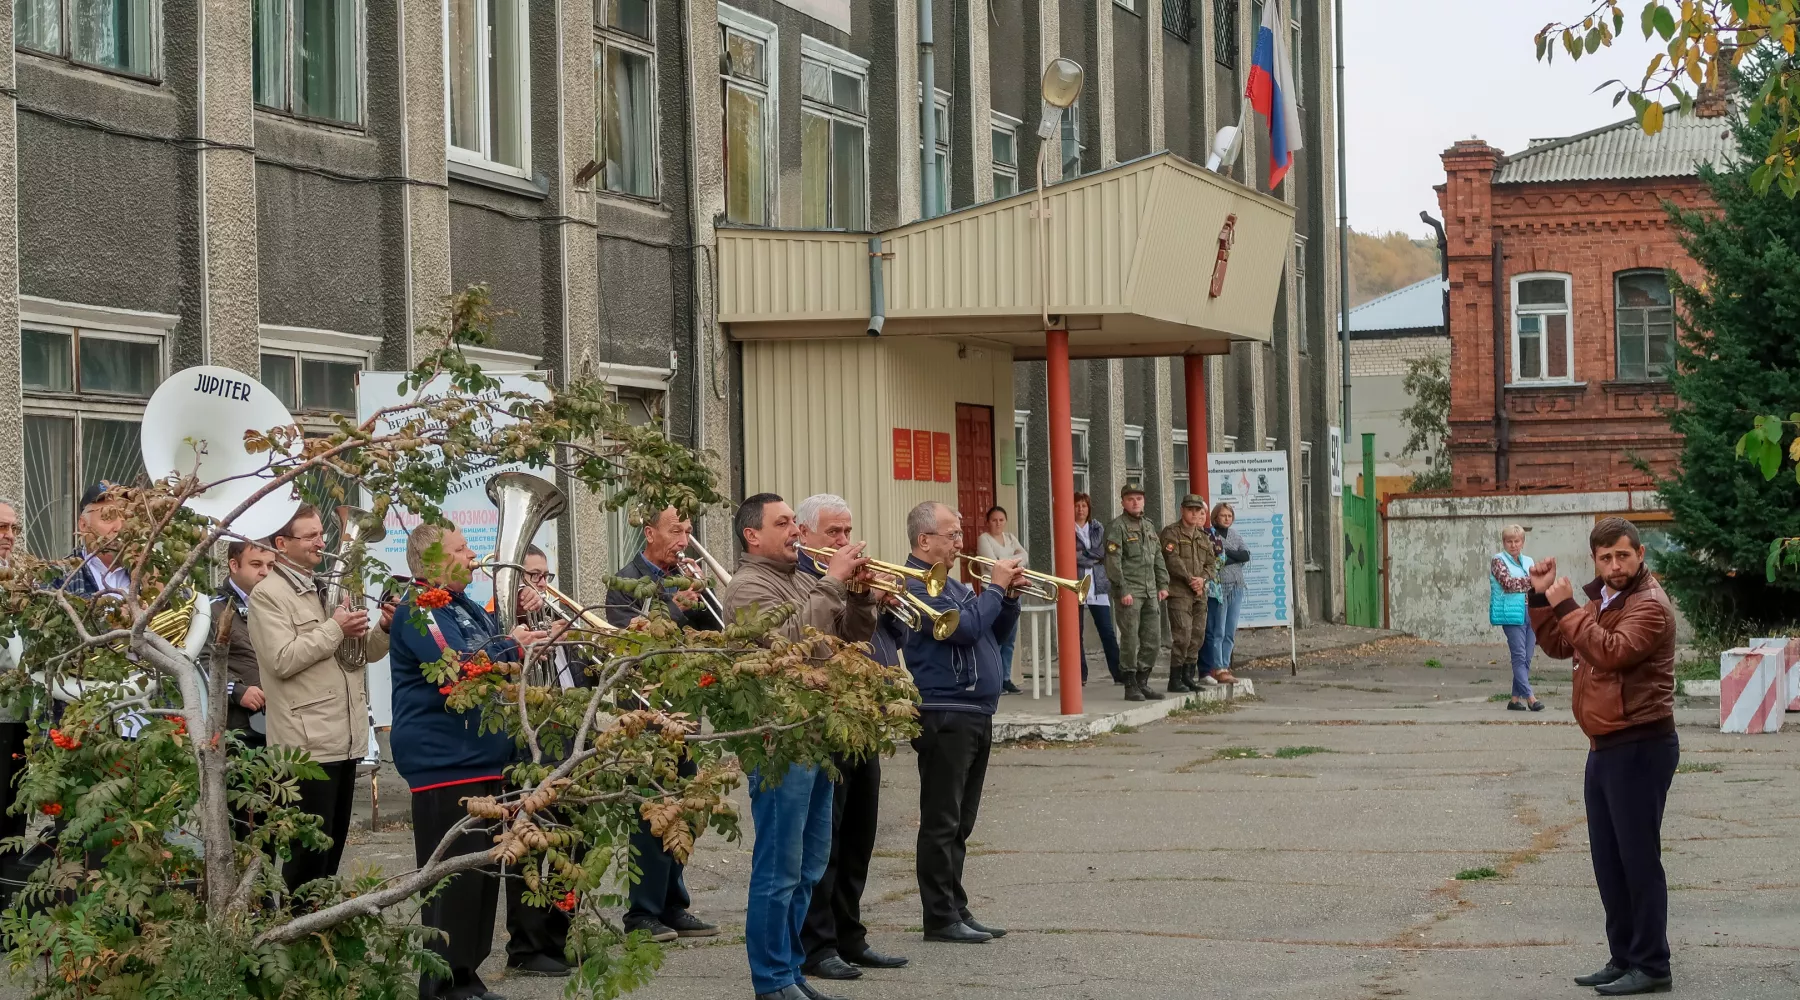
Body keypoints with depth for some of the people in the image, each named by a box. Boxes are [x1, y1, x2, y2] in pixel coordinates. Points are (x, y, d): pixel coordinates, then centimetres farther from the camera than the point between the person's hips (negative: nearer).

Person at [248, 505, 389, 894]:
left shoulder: (328, 589, 19)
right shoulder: (268, 595, -8)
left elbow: (367, 651, 19)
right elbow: (283, 659, -20)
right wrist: (335, 629, -16)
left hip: (345, 737, 8)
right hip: (307, 743, -8)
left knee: (332, 846, 13)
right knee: (309, 851, -6)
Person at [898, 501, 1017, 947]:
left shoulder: (951, 583, 19)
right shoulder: (915, 585, -13)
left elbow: (996, 632, 21)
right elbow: (965, 627, -24)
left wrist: (1009, 596, 5)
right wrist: (996, 587, -12)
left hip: (975, 715, 10)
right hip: (944, 714, -10)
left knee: (959, 824, 13)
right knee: (942, 823, -5)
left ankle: (957, 911, 18)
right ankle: (940, 918, -2)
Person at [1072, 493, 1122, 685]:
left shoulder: (1098, 528, 13)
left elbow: (1102, 553, 3)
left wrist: (1083, 555, -6)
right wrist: (1092, 557, -7)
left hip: (1097, 585, 2)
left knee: (1107, 632, -1)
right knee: (1076, 633, 2)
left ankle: (1119, 673, 0)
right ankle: (1080, 675, 8)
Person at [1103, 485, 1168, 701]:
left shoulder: (1149, 527, 18)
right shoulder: (1117, 527, -5)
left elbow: (1158, 558, 23)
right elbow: (1113, 561, -12)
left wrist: (1163, 584, 13)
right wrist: (1122, 590, -17)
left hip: (1150, 592, 7)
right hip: (1129, 592, -7)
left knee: (1153, 639, 6)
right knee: (1130, 640, -5)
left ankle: (1143, 682, 15)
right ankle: (1131, 686, 0)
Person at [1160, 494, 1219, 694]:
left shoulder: (1203, 536, 18)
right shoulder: (1171, 533, -2)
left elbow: (1212, 563, 14)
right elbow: (1173, 560, -13)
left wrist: (1203, 579, -5)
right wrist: (1190, 580, -15)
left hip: (1200, 593, 7)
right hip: (1179, 592, -7)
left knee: (1197, 635, 8)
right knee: (1182, 635, -12)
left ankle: (1188, 676, 17)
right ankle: (1175, 680, -8)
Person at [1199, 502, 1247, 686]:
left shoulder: (1236, 536, 17)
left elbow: (1246, 555, 3)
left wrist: (1226, 553, -8)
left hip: (1236, 589, 7)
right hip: (1218, 588, -7)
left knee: (1230, 632, 7)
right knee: (1217, 631, -8)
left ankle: (1223, 667, 11)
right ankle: (1217, 669, -7)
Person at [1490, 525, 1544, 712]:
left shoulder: (1528, 562, 18)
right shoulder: (1498, 561, 1)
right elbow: (1508, 583, -13)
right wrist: (1530, 581, -12)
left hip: (1530, 614, 6)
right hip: (1512, 614, -6)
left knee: (1526, 659, 4)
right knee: (1519, 656, -10)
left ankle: (1516, 698, 9)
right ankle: (1529, 696, -14)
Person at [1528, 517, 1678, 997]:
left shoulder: (1649, 605, -15)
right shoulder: (1601, 600, 16)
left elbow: (1612, 652, -29)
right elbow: (1559, 646, 18)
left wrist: (1567, 607, -25)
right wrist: (1542, 598, 6)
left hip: (1640, 747, -10)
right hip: (1605, 747, 10)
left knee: (1638, 858, -5)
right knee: (1607, 860, 13)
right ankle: (1624, 959, 22)